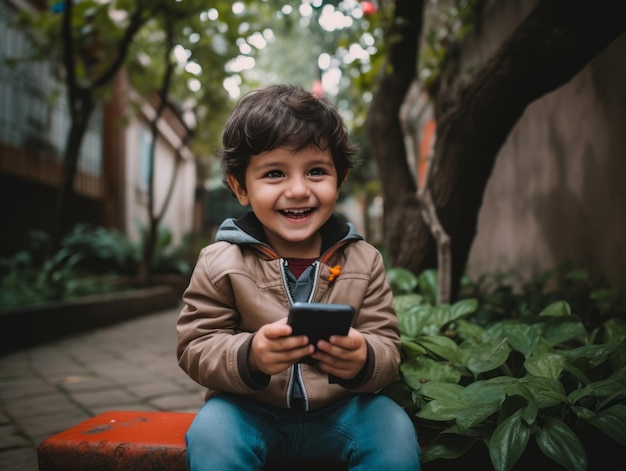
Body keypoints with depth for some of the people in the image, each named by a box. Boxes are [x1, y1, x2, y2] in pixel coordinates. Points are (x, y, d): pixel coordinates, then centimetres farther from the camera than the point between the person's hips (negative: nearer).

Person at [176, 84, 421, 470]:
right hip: (249, 409, -1)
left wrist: (363, 360, -29)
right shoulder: (220, 263, -7)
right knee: (210, 433, -30)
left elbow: (387, 346, -4)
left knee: (395, 430, -24)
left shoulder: (364, 261, -2)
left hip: (339, 410, 2)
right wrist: (249, 356, -30)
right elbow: (195, 348, -8)